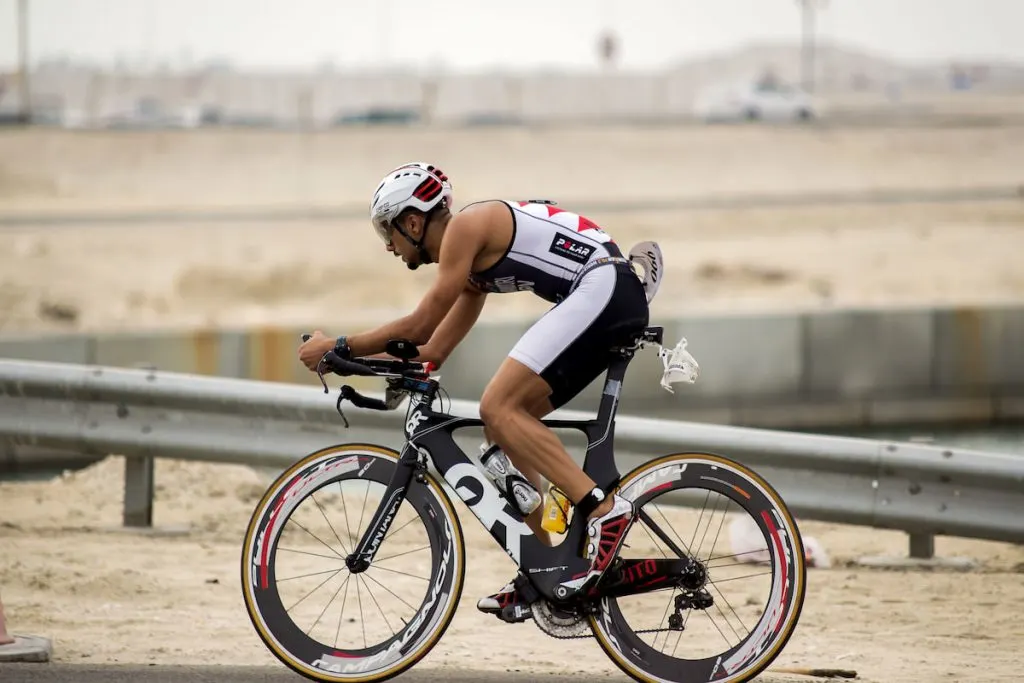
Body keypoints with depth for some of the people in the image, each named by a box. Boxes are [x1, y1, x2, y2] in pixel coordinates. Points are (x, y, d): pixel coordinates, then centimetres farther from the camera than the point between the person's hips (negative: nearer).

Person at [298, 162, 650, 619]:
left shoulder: (466, 226, -6)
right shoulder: (474, 257, 23)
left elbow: (421, 326, -8)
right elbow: (433, 349, 26)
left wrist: (339, 348, -1)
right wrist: (352, 362, 21)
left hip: (601, 288, -10)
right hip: (614, 304, 10)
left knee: (498, 409, -17)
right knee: (503, 426, 10)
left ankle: (604, 510, -24)